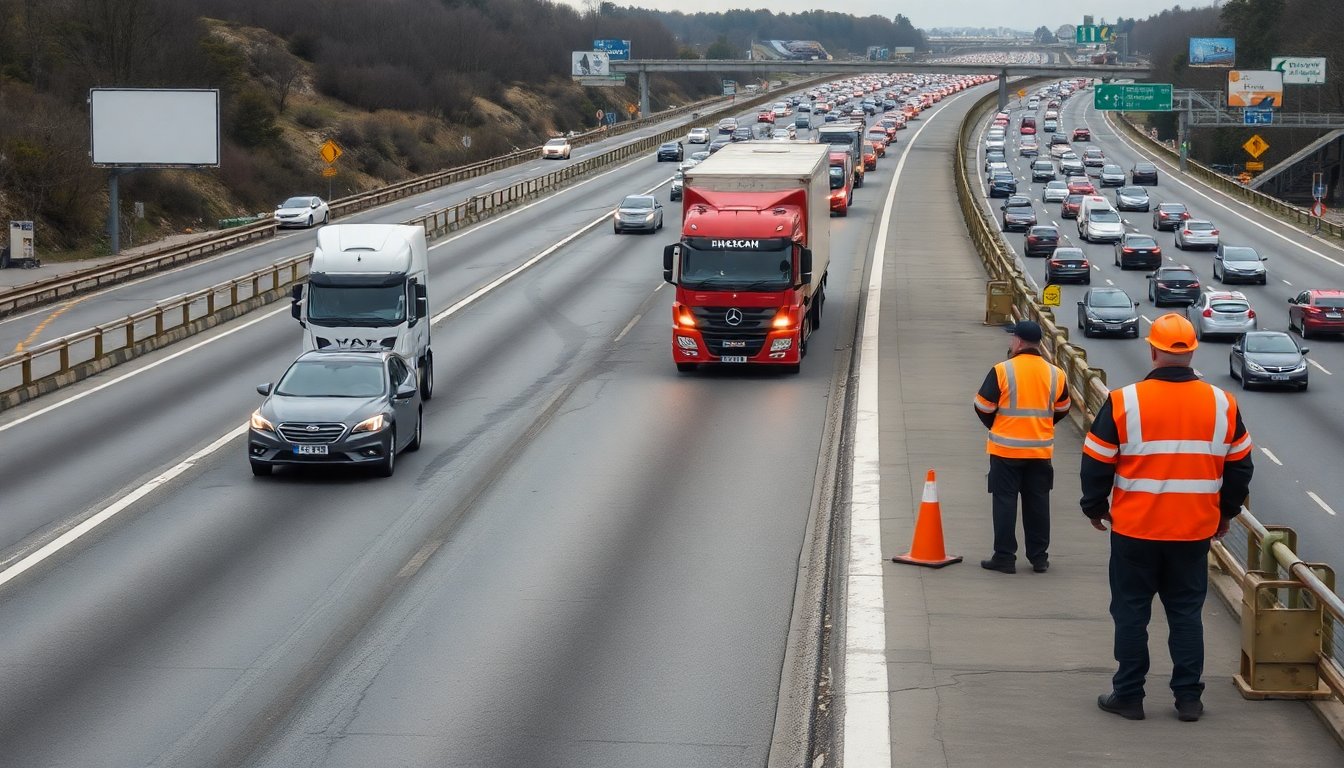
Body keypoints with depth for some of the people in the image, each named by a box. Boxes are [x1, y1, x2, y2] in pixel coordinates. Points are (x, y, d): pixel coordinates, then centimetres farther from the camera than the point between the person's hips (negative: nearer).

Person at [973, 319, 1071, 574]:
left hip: (1006, 448, -4)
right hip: (1041, 450, 4)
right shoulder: (1055, 374, 1)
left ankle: (1004, 557, 4)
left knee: (1005, 502, 4)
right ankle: (1039, 557, 16)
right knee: (1037, 502, 12)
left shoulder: (1002, 371, -13)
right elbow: (1062, 409, 13)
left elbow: (983, 407, -6)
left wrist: (995, 426, 13)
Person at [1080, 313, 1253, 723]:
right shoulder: (1222, 405, -1)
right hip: (1195, 531, 3)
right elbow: (1239, 466, 8)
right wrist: (1227, 512, 22)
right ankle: (1188, 698, 15)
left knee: (1131, 612, 9)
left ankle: (1128, 696, 14)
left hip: (1135, 531, -2)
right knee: (1187, 612, 13)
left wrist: (1095, 508, 11)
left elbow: (1097, 463, -5)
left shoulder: (1124, 402, -11)